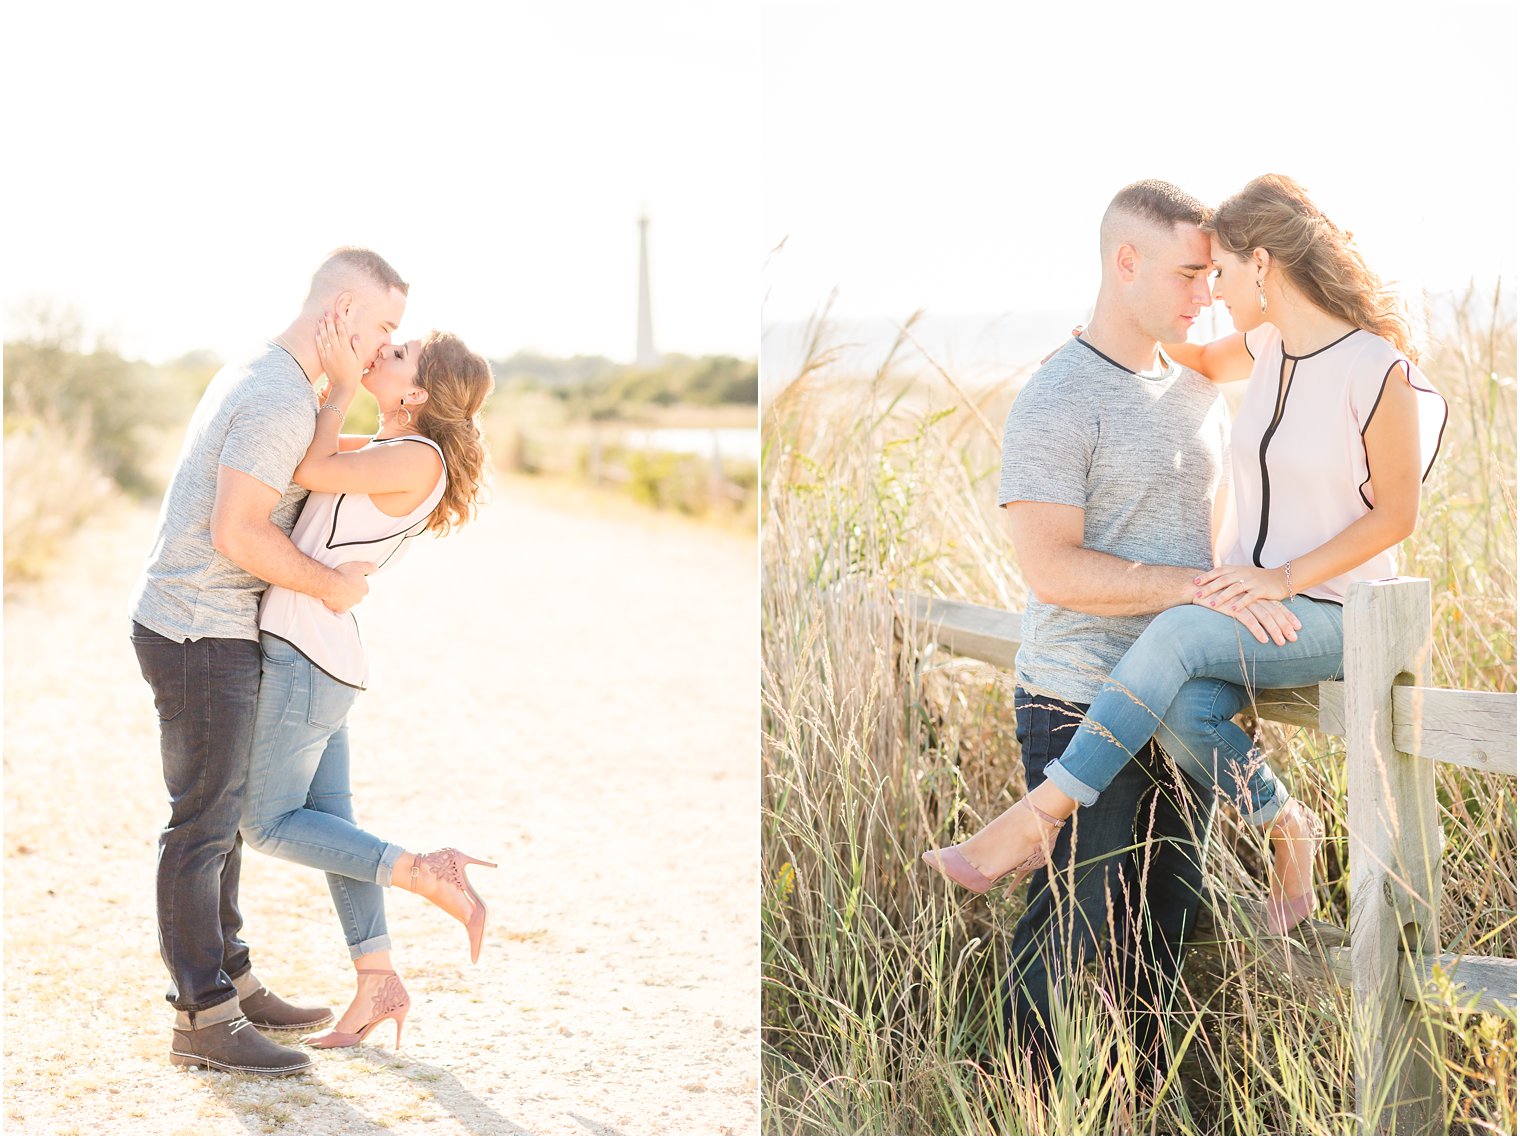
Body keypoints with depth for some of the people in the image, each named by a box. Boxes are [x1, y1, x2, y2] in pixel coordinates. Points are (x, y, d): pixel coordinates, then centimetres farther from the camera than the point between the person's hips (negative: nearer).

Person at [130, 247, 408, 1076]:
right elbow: (236, 534, -26)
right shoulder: (280, 400, -21)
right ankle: (202, 1020, 2)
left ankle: (229, 983, 26)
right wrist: (329, 586, -13)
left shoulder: (257, 378, 12)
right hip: (201, 634, -10)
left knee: (224, 813, 16)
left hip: (206, 628, 10)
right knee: (204, 824, -4)